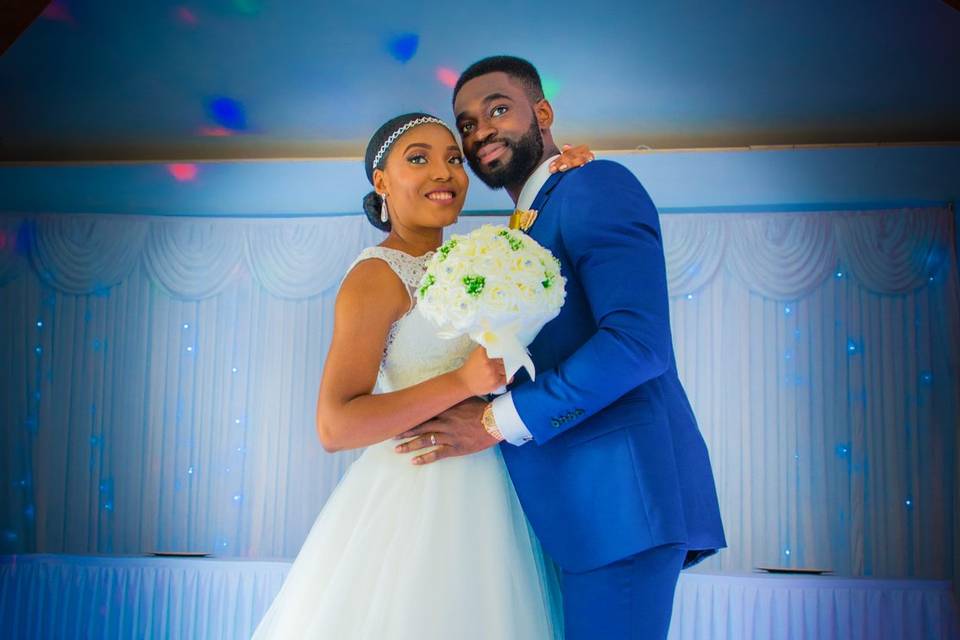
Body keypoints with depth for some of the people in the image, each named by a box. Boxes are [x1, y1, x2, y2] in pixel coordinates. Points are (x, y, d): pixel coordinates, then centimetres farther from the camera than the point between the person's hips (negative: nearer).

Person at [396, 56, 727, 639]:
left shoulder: (597, 185, -6)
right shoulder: (531, 226, 21)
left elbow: (638, 339, -19)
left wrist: (497, 421, -16)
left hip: (620, 490, -9)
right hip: (575, 504, 9)